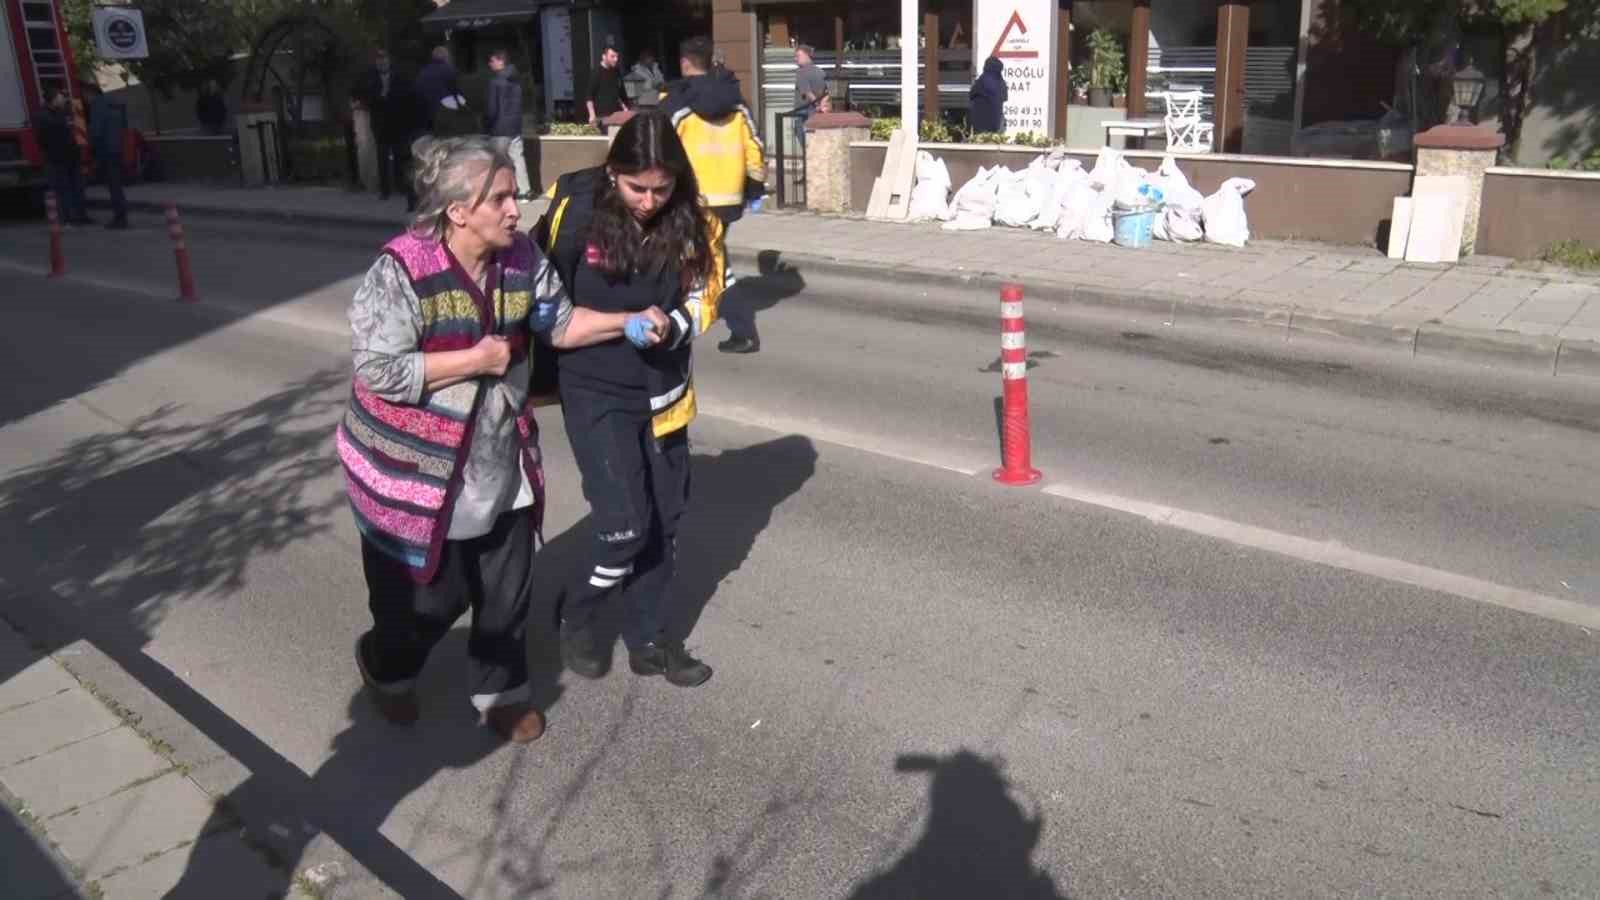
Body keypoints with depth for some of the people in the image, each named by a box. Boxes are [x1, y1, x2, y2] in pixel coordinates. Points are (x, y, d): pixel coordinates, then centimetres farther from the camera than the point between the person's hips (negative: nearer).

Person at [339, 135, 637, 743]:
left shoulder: (521, 258, -4)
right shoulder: (402, 271, -23)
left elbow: (560, 323, 6)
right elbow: (377, 371, -24)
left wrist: (627, 323, -9)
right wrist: (476, 359, -23)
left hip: (501, 465, 6)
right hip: (417, 471, -5)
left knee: (507, 589, 14)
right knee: (431, 595, 10)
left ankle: (502, 691, 38)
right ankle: (387, 668, 44)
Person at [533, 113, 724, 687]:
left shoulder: (693, 221, -8)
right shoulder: (575, 210, -16)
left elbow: (704, 300, -1)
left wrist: (669, 324, -21)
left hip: (663, 391, 4)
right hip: (595, 393, -4)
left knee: (664, 522, 12)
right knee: (625, 526, -8)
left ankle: (649, 638, 31)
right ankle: (576, 619, 21)